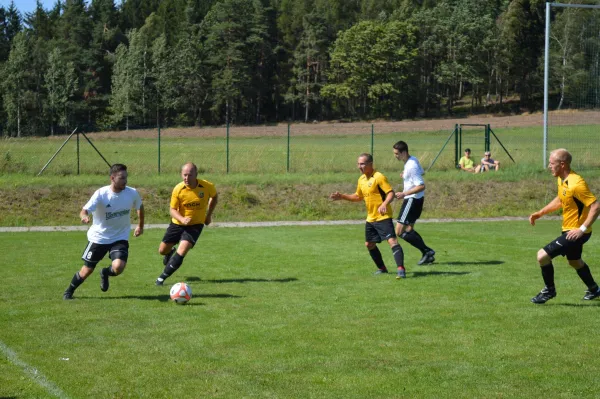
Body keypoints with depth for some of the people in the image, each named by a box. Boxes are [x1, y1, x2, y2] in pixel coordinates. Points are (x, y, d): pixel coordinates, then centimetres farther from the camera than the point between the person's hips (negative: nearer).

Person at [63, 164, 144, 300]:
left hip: (120, 238, 1)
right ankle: (69, 291, 37)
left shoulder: (132, 193, -11)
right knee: (87, 270, 7)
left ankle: (106, 273, 15)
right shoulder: (101, 194, -20)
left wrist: (140, 226, 21)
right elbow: (84, 210, -27)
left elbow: (140, 207, 12)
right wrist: (84, 217, -50)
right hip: (99, 237, -1)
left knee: (118, 267, -23)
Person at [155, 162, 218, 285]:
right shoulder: (178, 189, -19)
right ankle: (170, 252, 49)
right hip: (178, 223, 2)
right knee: (162, 250, 10)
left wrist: (209, 215, 3)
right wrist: (182, 219, -31)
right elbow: (172, 209, -12)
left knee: (181, 252, -21)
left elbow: (214, 197, 6)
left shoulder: (207, 186, -18)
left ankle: (162, 278, -7)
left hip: (195, 225, -2)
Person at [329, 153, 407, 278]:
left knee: (392, 241, -20)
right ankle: (382, 268, 30)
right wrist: (342, 196, 16)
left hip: (383, 217, -9)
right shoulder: (361, 179, 12)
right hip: (370, 218, 9)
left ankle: (401, 269, -26)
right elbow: (358, 197, 26)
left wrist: (384, 204, -36)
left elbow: (391, 193, -19)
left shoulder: (378, 177, -14)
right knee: (369, 244, 15)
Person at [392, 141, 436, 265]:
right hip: (416, 199, 11)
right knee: (409, 229, 17)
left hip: (412, 200, -11)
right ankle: (427, 255, 17)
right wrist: (406, 175, 15)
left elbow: (421, 186, -27)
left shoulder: (411, 166, -23)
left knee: (399, 232, -12)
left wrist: (404, 194, -27)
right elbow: (421, 172, 27)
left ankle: (427, 251, -10)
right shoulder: (412, 160, 8)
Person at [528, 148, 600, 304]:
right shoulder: (561, 180, 1)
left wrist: (582, 229, -31)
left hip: (575, 232, -10)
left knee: (542, 255, -12)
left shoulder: (576, 184, -27)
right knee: (575, 262, 30)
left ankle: (549, 290, 10)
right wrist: (540, 213, 11)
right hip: (569, 230, 10)